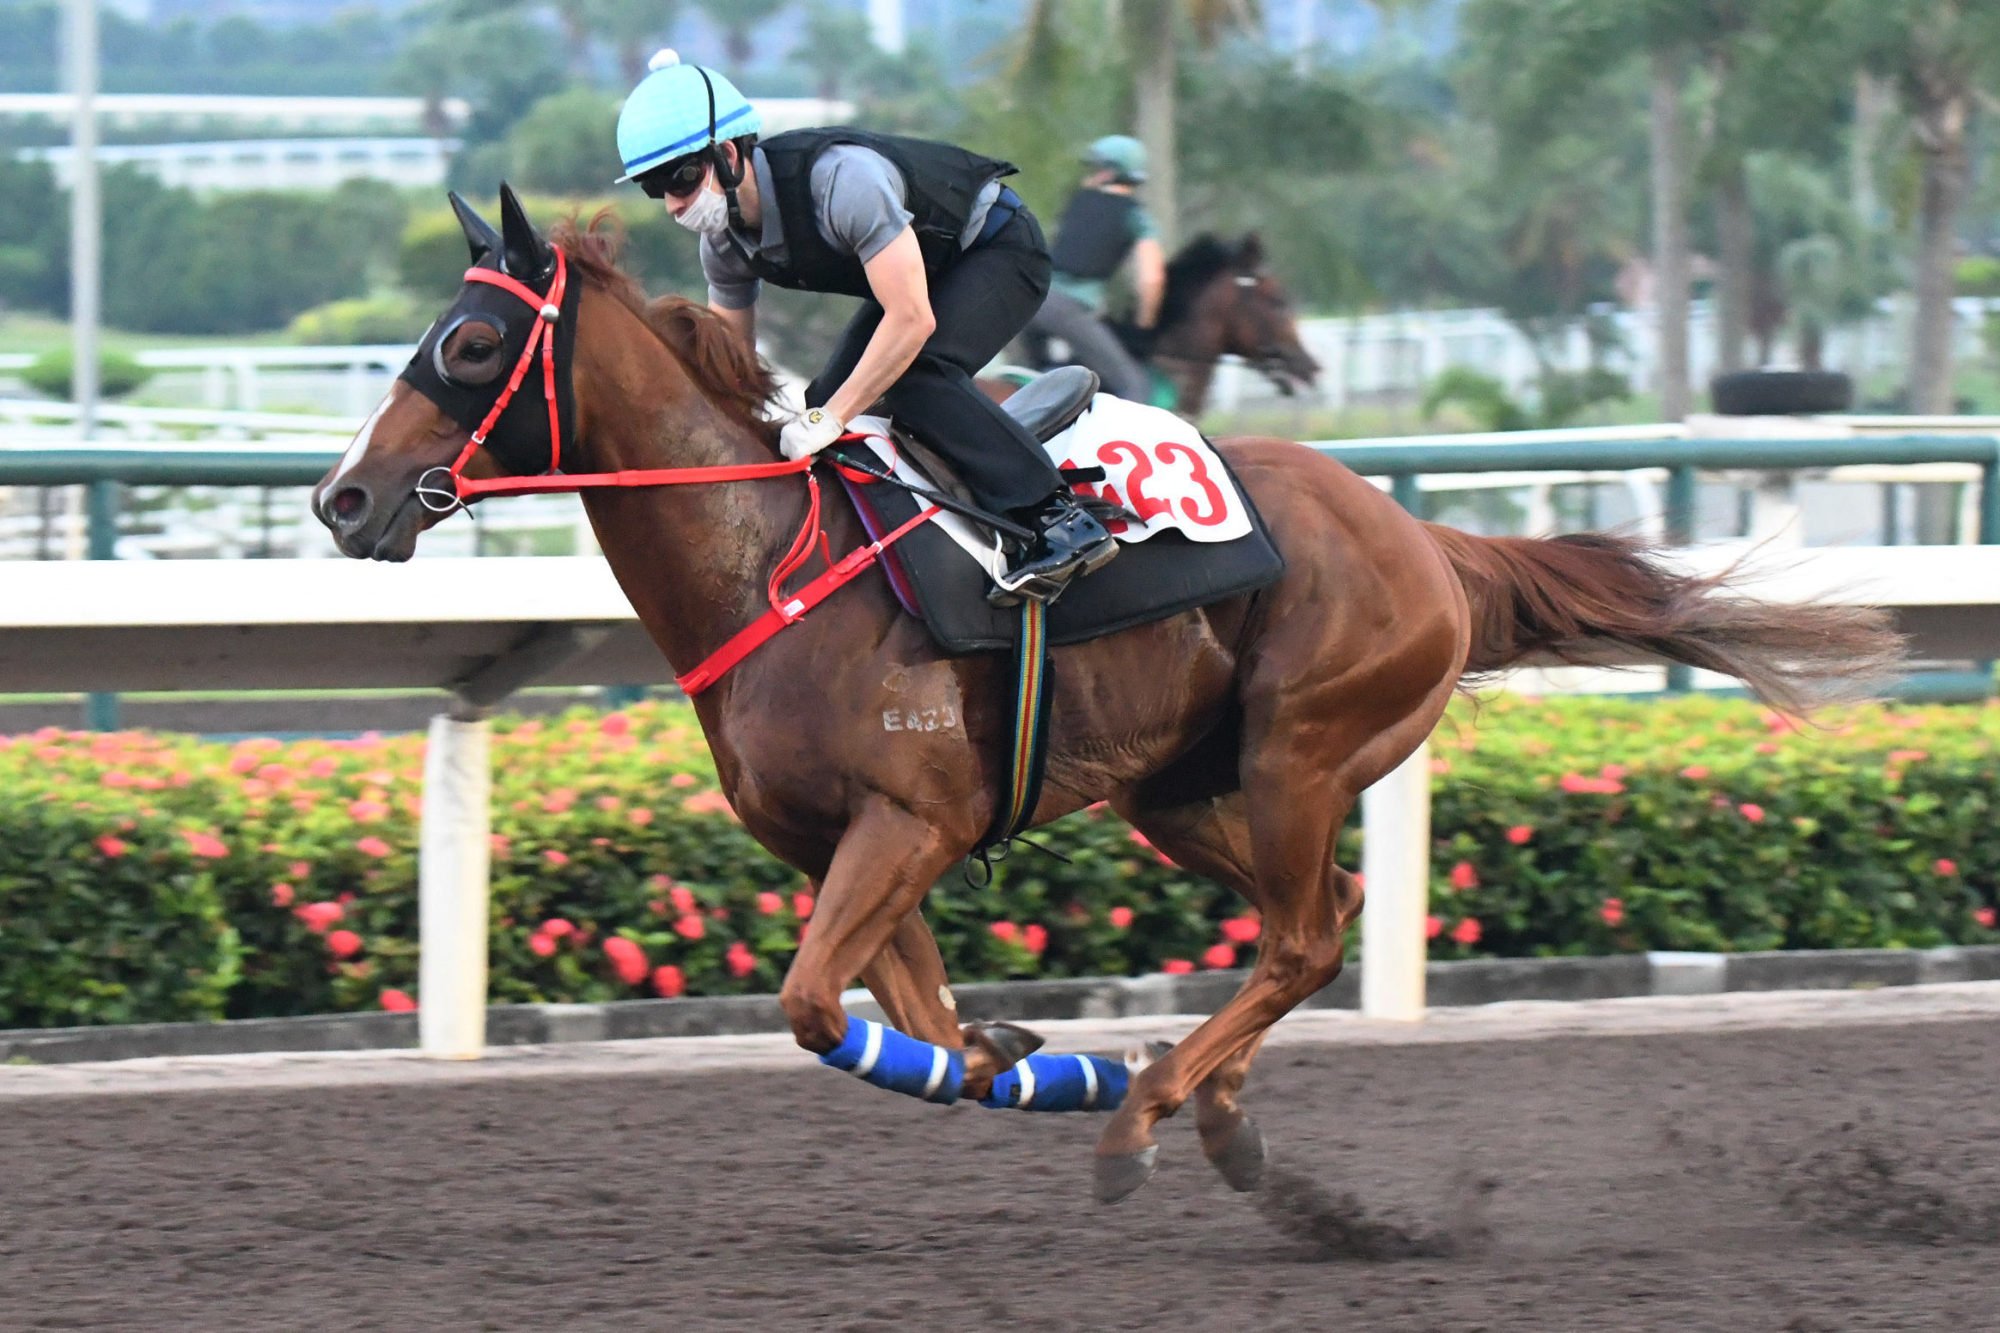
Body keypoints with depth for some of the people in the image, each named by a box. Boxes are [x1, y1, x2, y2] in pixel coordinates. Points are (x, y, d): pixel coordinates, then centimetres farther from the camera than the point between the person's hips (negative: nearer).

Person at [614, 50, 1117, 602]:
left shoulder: (841, 178, -38)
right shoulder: (723, 241, -12)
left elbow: (912, 321, -39)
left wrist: (827, 421, -37)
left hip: (1001, 248, -9)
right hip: (921, 263, 9)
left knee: (914, 374, -30)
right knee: (828, 397, -2)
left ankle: (1059, 521, -32)